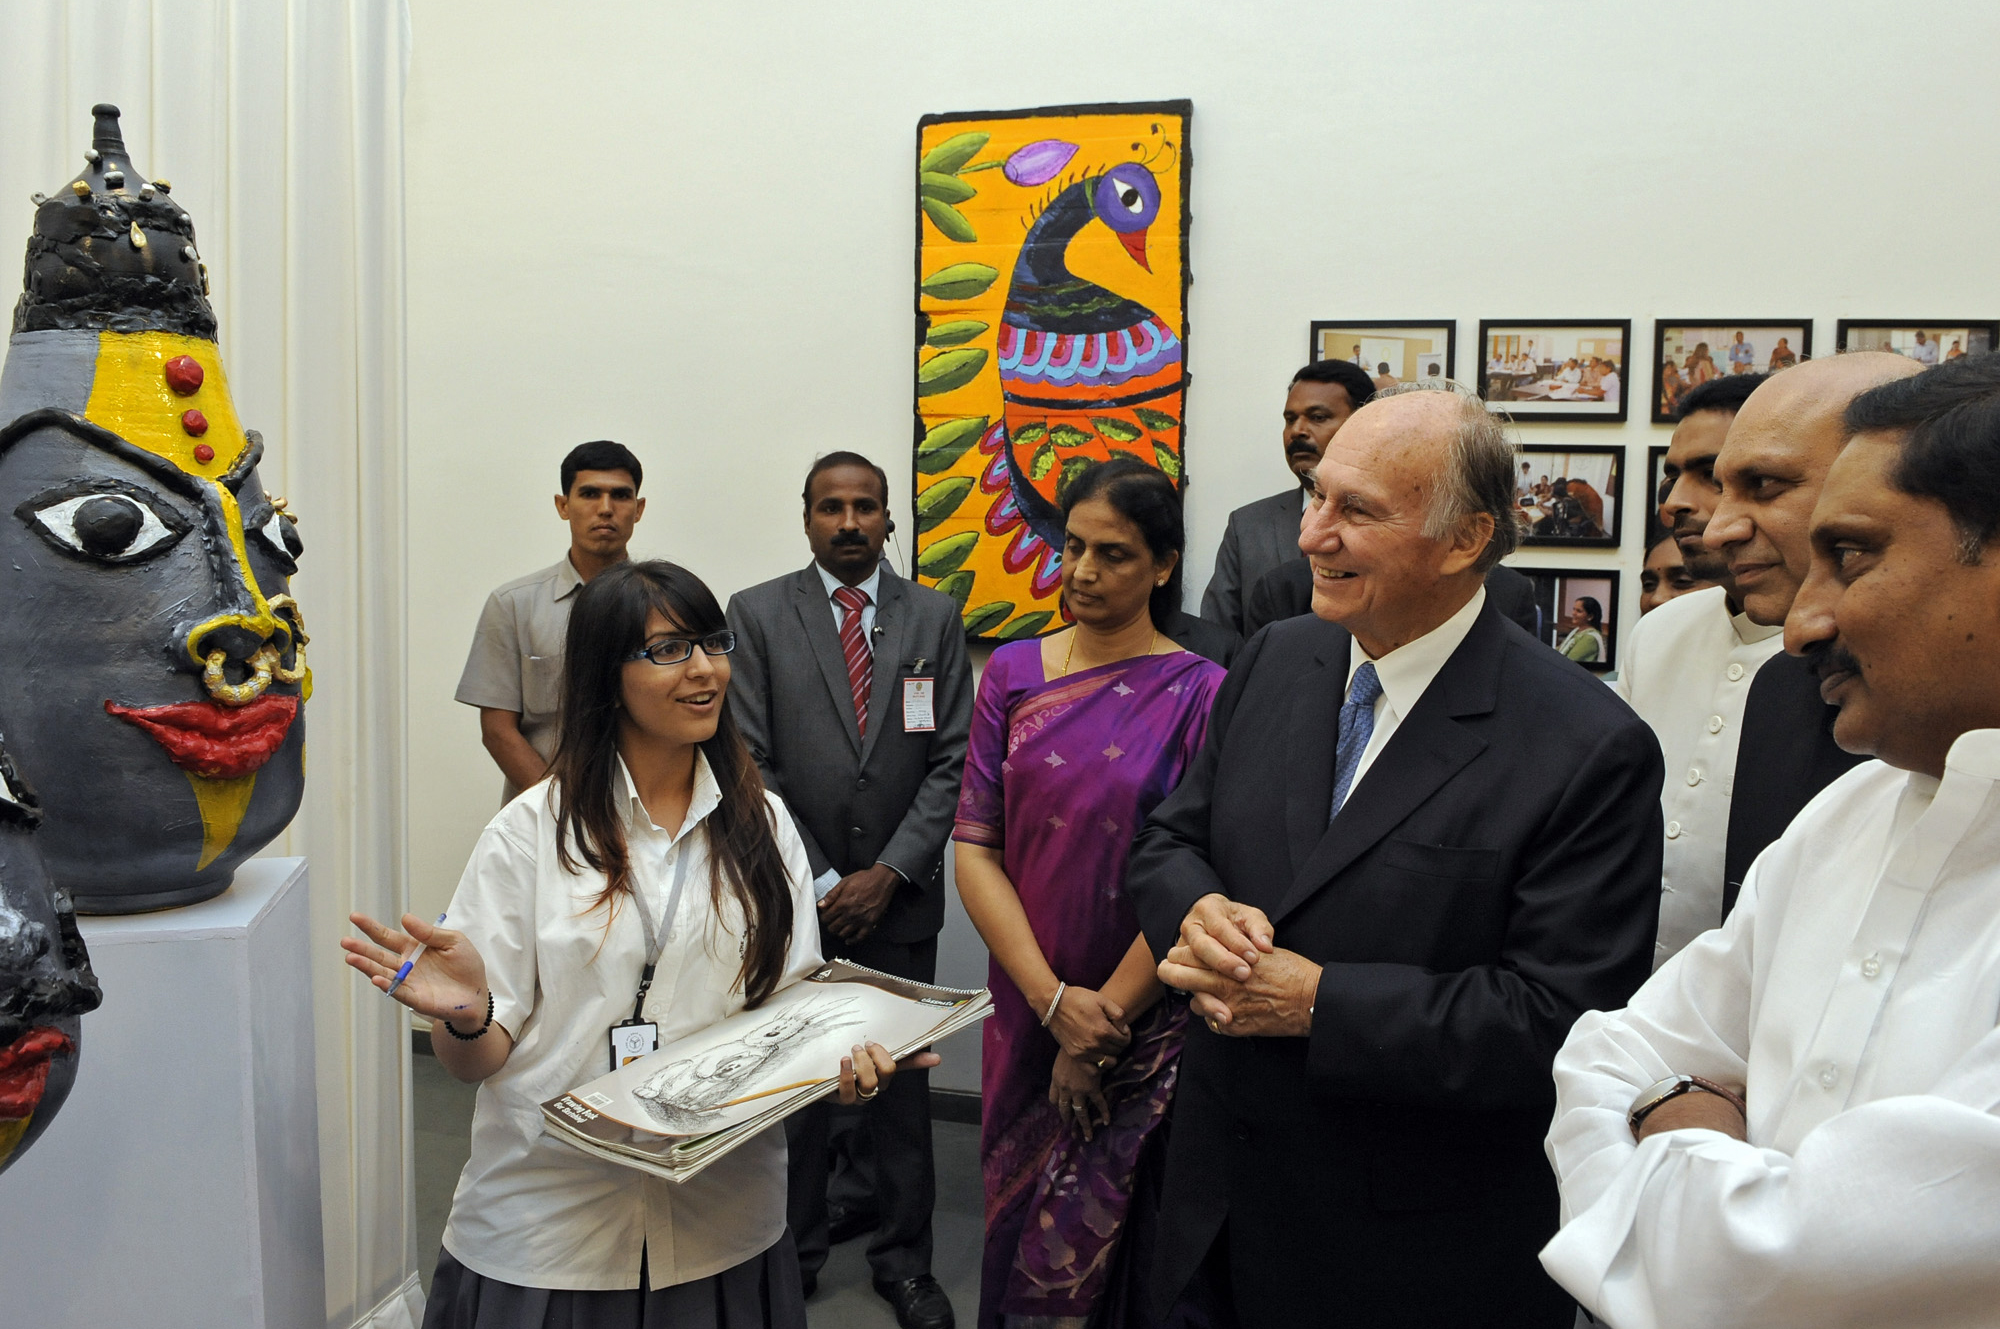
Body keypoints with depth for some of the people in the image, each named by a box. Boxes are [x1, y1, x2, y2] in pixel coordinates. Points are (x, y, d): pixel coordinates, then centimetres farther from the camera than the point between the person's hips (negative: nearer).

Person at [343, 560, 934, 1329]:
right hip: (549, 1226, -2)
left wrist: (841, 1059, -17)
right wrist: (465, 1016, -28)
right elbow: (477, 1060, -6)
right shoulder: (530, 832, -7)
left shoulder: (761, 823, 3)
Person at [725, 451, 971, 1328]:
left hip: (900, 894, 1)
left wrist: (888, 873, -7)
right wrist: (819, 881, -7)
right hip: (795, 892, -1)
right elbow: (750, 763, -3)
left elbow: (951, 761, 1)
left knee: (901, 1076, 7)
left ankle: (901, 1256, 24)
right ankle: (795, 1244, 26)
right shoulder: (757, 614, 1)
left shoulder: (935, 616, 5)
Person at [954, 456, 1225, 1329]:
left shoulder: (1199, 693, -10)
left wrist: (1101, 1024, -11)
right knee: (1015, 1219, 18)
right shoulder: (1013, 674, 0)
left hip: (1147, 1022, -3)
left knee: (1107, 1237, 12)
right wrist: (1054, 1001, -13)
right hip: (1028, 1007, 3)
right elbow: (974, 847, -4)